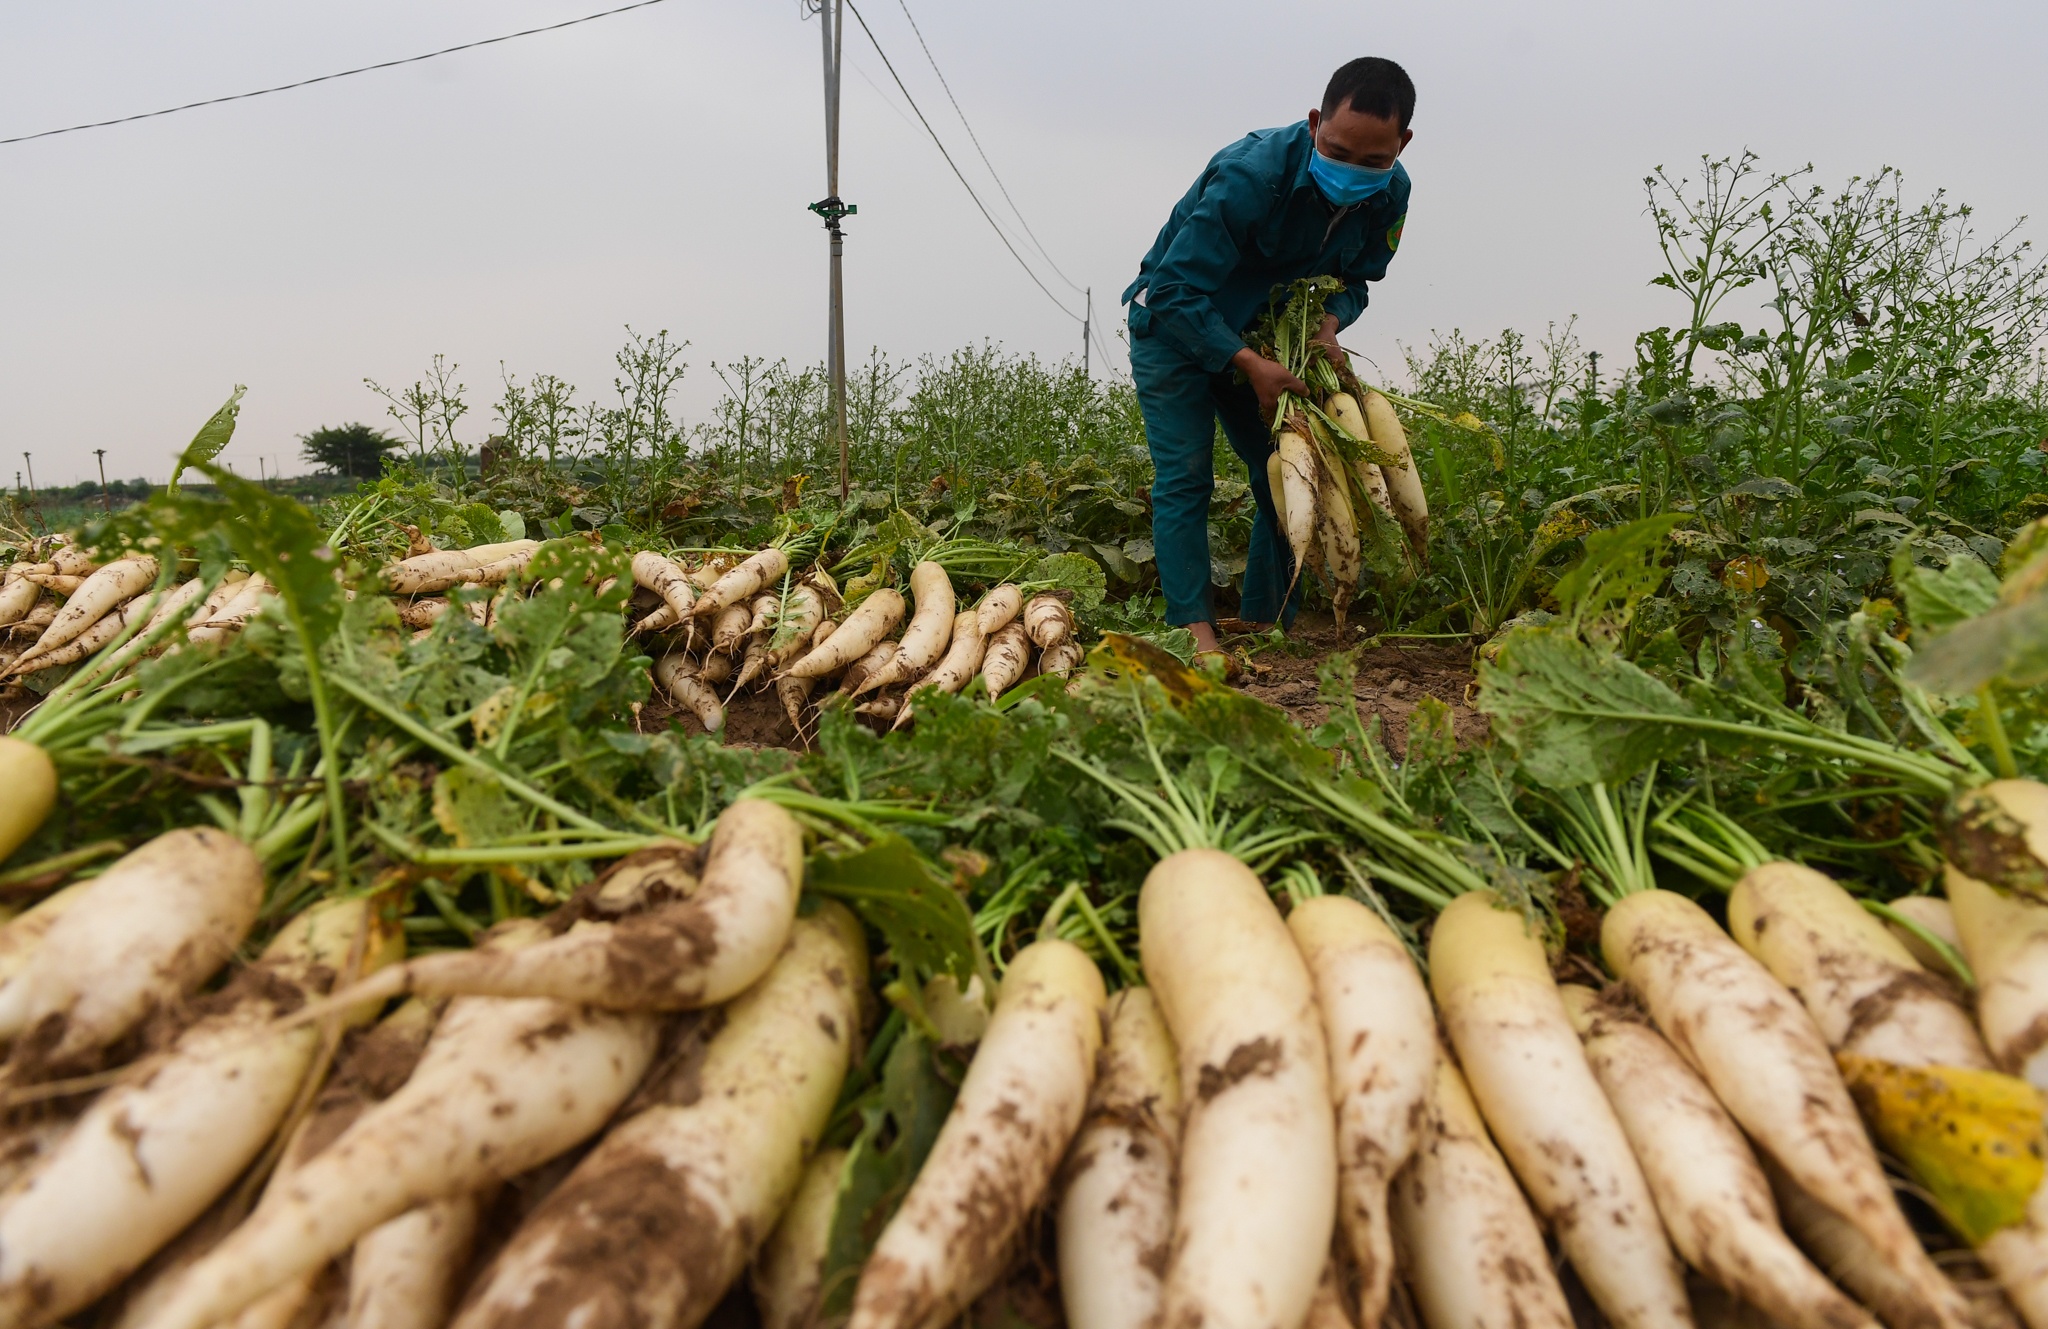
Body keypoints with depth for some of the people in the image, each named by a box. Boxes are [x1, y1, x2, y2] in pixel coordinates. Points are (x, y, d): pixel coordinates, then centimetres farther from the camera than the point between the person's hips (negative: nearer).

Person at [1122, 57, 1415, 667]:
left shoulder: (1390, 193, -12)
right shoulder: (1251, 173, -33)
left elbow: (1356, 278, 4)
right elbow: (1175, 291, -32)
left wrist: (1330, 321, -20)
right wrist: (1250, 364, -37)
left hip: (1263, 337, 6)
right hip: (1174, 325, -6)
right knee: (1184, 475, -16)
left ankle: (1264, 627, 8)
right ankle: (1195, 631, -17)